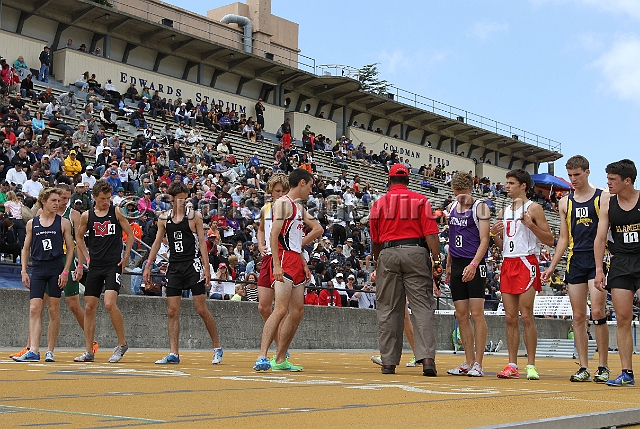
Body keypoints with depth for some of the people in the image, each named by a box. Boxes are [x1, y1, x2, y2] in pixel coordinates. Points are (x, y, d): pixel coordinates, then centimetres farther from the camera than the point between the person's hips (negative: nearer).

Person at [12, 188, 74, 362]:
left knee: (54, 310, 1)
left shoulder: (63, 222, 4)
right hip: (37, 269, 1)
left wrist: (65, 271, -7)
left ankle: (50, 351, 8)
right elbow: (26, 249, 13)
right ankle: (33, 351, -12)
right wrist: (24, 271, 4)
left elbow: (70, 249, 3)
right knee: (34, 310, -8)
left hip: (56, 269, -1)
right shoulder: (32, 223, 9)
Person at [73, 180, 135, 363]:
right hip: (95, 266, 4)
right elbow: (79, 237, 19)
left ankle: (122, 344, -2)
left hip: (113, 265, -4)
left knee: (110, 303, -19)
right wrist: (86, 258, 11)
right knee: (89, 308, 4)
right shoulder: (86, 216, 6)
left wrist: (125, 257, -3)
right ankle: (89, 352, 12)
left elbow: (130, 234, 4)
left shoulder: (117, 212, -1)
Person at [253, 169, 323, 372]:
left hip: (296, 260, 10)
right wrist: (276, 264, -25)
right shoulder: (283, 203, -7)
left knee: (297, 311, 7)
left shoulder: (298, 207, 21)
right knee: (281, 309, -19)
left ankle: (280, 359, 13)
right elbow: (274, 234, -16)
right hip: (284, 260, -10)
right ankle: (262, 357, -23)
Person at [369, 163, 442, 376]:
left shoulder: (379, 203, 13)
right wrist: (436, 261, -7)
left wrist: (377, 266, 29)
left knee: (388, 310, 6)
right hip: (416, 254, -1)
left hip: (387, 255, 1)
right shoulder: (420, 200, 7)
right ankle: (427, 357, -16)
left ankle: (388, 362, 8)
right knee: (422, 307, -3)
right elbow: (430, 234, -5)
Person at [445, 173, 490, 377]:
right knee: (461, 315, 6)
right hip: (456, 265, 6)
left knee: (477, 313, -8)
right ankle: (468, 362, 12)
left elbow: (484, 240, -10)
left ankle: (478, 363, -5)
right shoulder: (452, 207, 15)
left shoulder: (480, 207, -4)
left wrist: (473, 264, -22)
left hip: (474, 266, -6)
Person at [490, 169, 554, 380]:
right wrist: (495, 234, 4)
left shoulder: (533, 208, -1)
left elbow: (550, 240, -5)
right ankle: (512, 365, 8)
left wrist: (530, 224, -17)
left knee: (526, 316, -8)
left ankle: (531, 365, -2)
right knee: (510, 317, 4)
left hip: (526, 263, -6)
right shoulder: (504, 212, 18)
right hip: (507, 264, 6)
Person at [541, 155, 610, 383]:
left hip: (598, 259, -4)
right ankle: (583, 368, 7)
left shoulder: (604, 198, 2)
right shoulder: (565, 202, 13)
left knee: (597, 312, -12)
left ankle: (603, 367, -2)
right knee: (578, 316, 2)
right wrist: (552, 267, 12)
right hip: (575, 261, 4)